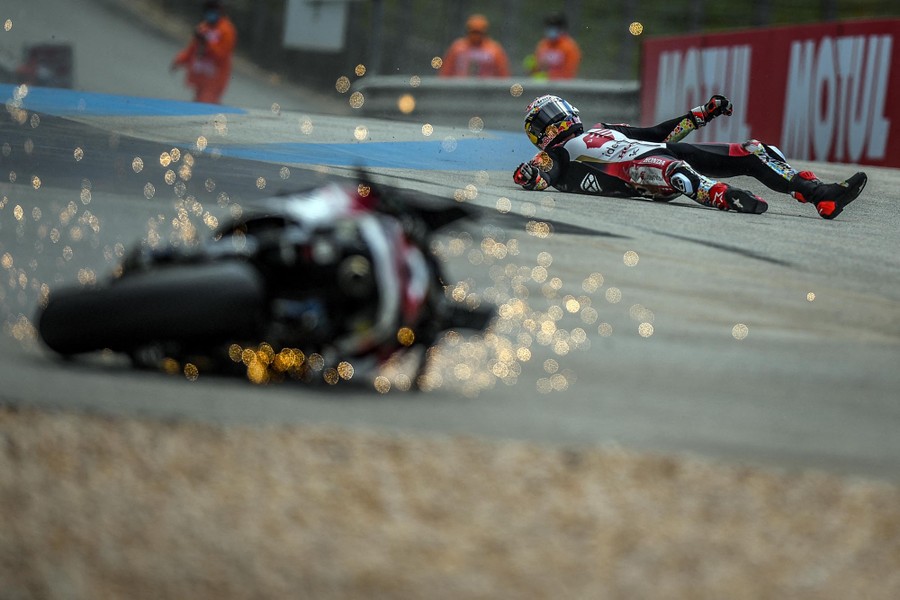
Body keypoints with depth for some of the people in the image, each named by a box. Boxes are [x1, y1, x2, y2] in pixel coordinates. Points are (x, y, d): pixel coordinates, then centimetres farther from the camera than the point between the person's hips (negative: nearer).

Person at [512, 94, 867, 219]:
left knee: (753, 152, -4)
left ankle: (821, 195, -14)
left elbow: (658, 134, 35)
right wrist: (529, 176, -25)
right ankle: (726, 198, -64)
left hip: (669, 152, 7)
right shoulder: (554, 157, 18)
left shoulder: (603, 131, 36)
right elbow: (540, 178, -2)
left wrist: (702, 115, 30)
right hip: (636, 171, -7)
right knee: (673, 169, -44)